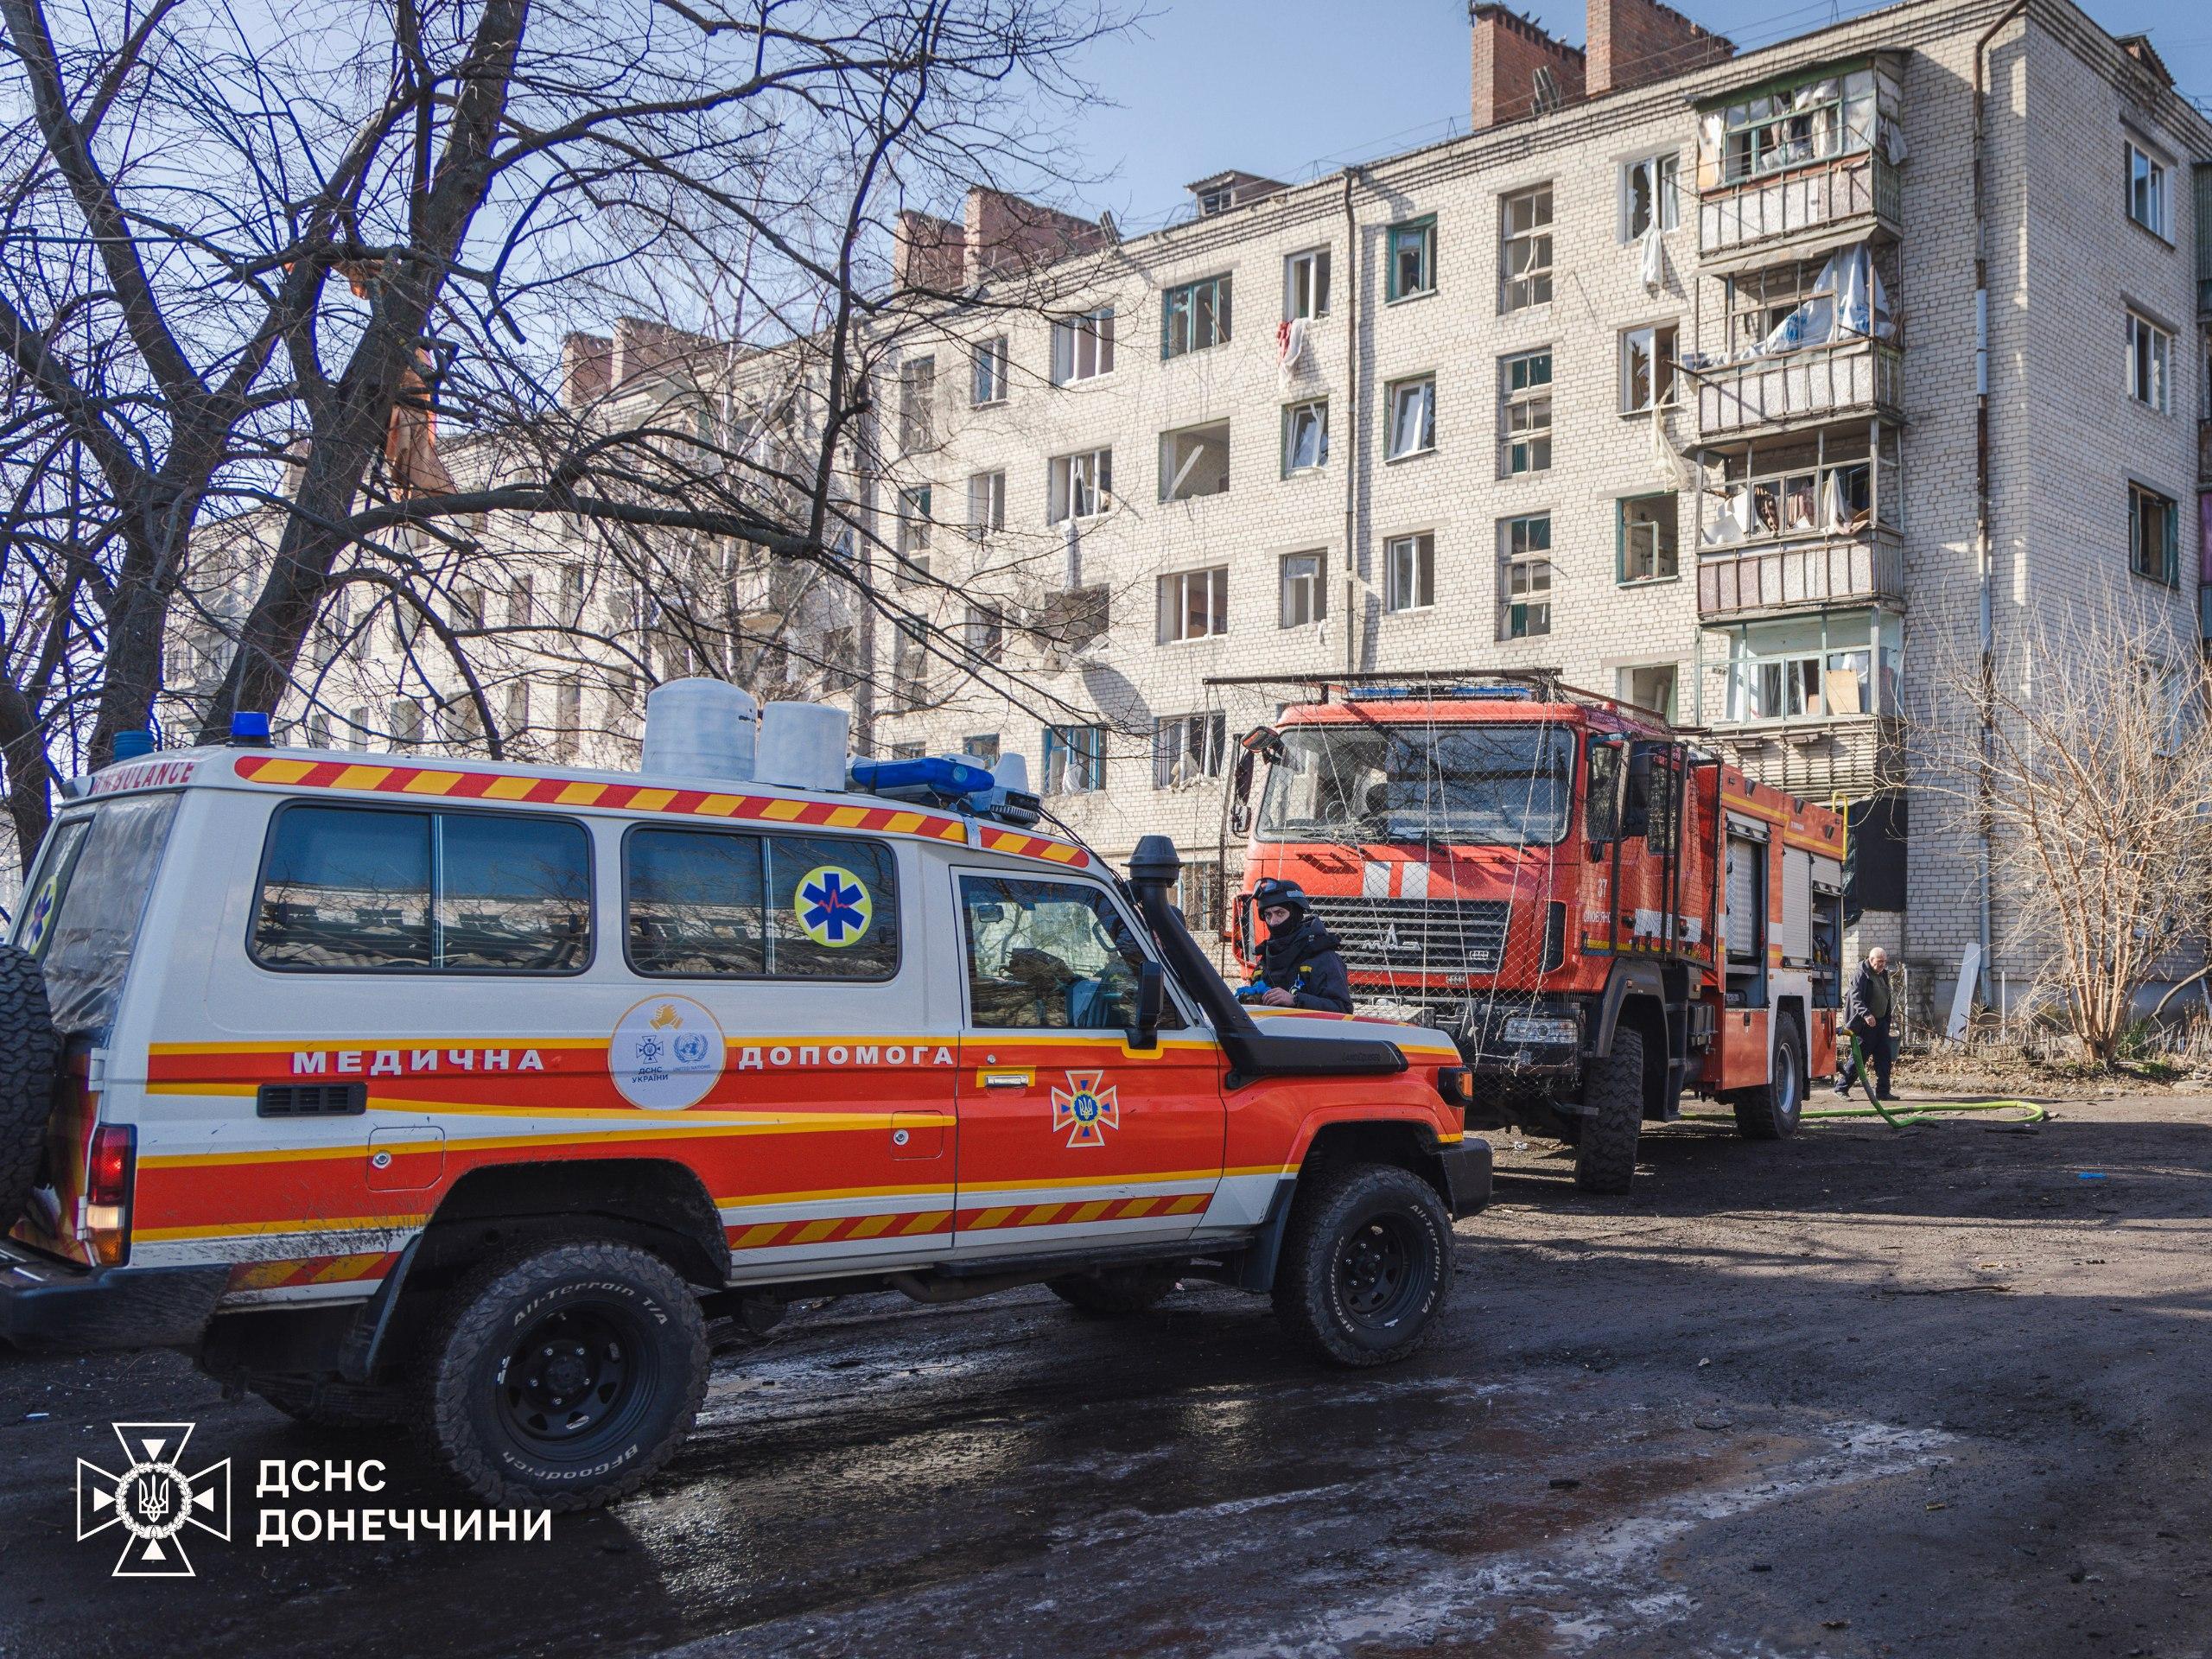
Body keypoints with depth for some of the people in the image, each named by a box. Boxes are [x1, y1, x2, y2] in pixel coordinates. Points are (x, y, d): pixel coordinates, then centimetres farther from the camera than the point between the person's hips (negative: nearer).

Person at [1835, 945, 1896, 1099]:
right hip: (1865, 1024, -8)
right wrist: (1866, 1014, -39)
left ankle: (1883, 1091, 11)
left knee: (1884, 1056, 5)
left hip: (1880, 1022, 8)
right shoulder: (1861, 976, -12)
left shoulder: (1883, 975, 16)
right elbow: (1855, 998, -24)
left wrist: (1887, 1022, 24)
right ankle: (1841, 1088, 4)